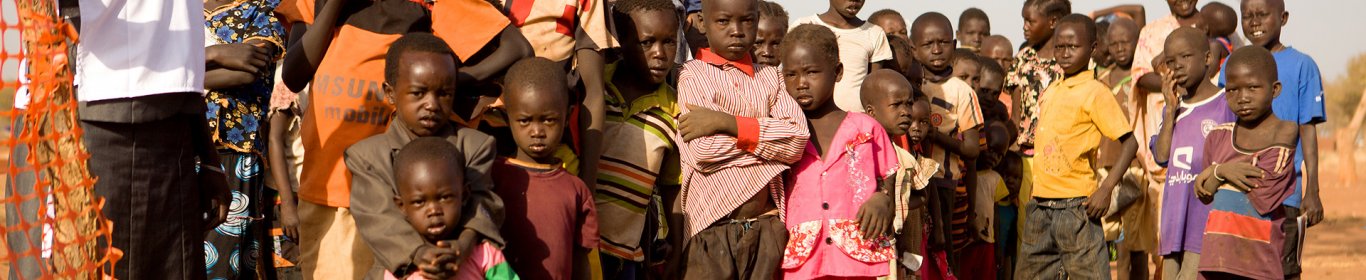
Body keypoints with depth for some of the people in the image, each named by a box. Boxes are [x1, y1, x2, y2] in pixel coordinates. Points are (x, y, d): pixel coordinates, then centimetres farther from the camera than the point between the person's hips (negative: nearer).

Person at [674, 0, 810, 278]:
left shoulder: (769, 77, 11)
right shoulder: (693, 74, 0)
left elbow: (798, 140, -5)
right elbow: (703, 151, -14)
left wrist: (727, 123, -12)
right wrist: (770, 136, -4)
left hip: (767, 225, 4)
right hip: (712, 226, -4)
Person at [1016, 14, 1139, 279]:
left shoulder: (1094, 91, -7)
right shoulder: (1051, 92, 15)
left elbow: (1129, 142, -11)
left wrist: (1106, 189, -18)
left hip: (1076, 204, -8)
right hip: (1040, 205, 8)